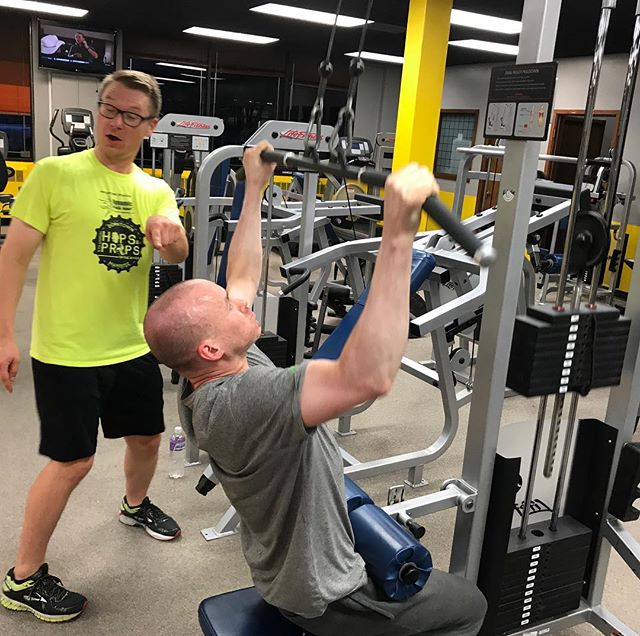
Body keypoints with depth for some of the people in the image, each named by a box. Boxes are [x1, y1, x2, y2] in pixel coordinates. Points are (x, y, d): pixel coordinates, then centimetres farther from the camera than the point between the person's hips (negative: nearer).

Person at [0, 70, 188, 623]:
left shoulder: (157, 192, 3)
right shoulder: (54, 173, -10)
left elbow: (179, 254, -13)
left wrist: (170, 234, -37)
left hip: (132, 347, 6)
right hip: (65, 351, -5)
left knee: (148, 437, 20)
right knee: (72, 463, -1)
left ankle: (135, 505, 52)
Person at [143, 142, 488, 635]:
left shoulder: (212, 373, -11)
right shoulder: (238, 402, -40)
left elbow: (242, 278, 4)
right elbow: (368, 376, -55)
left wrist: (255, 187, 8)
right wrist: (398, 233, -55)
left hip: (285, 562, 9)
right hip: (320, 594, -8)